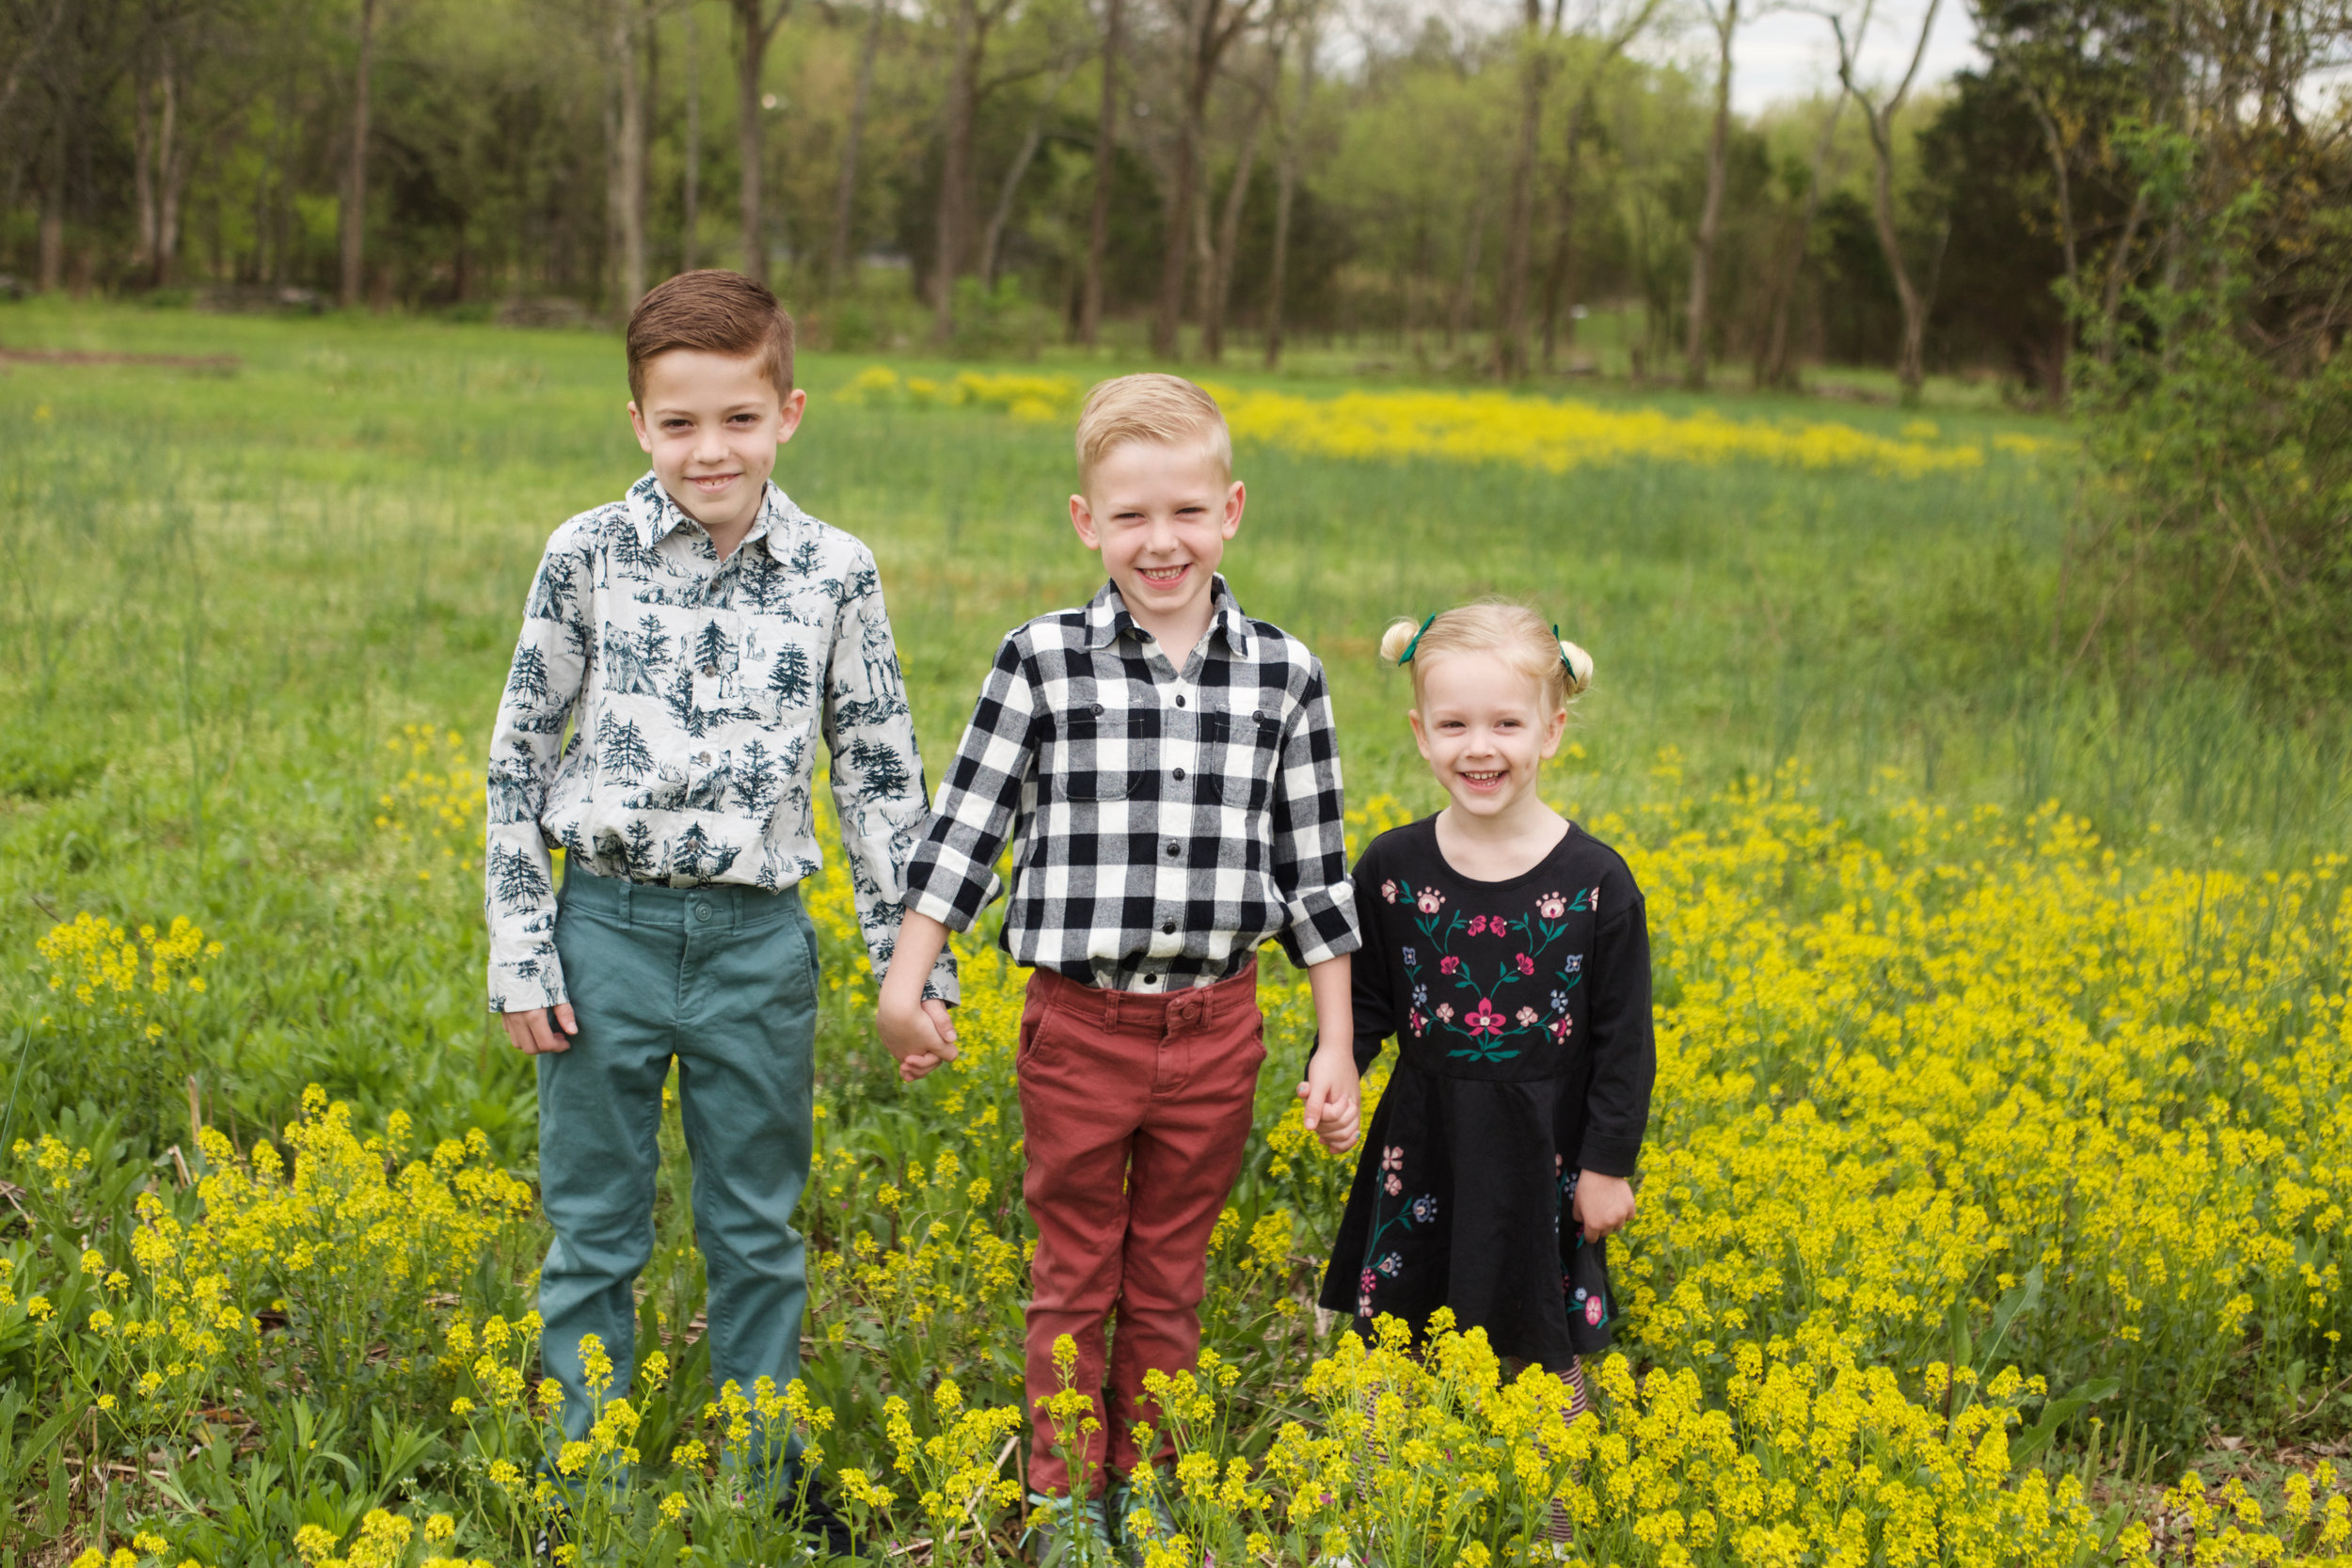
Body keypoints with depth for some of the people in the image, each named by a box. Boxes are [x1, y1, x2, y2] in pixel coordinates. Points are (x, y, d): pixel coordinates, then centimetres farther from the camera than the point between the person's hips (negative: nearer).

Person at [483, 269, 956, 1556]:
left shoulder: (833, 573, -1)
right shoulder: (588, 557, -4)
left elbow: (879, 775, 5)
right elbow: (519, 758, 1)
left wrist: (913, 960, 3)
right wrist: (520, 953, -2)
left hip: (758, 938, 1)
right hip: (610, 926, -1)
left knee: (758, 1234, 13)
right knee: (593, 1232, 9)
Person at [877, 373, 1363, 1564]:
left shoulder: (1285, 675, -1)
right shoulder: (1043, 662, -6)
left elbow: (1314, 870, 4)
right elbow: (965, 828, -3)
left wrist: (1336, 1047, 4)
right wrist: (904, 986, -9)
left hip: (1215, 1029, 1)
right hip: (1079, 1020, -1)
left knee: (1168, 1285, 15)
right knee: (1073, 1280, 12)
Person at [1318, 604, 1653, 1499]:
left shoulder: (1595, 882, -11)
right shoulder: (1391, 868, -5)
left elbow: (1624, 1039, -4)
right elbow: (1367, 1000, 6)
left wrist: (1609, 1164, -4)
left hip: (1541, 1157, -1)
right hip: (1422, 1153, 2)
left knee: (1546, 1357, 13)